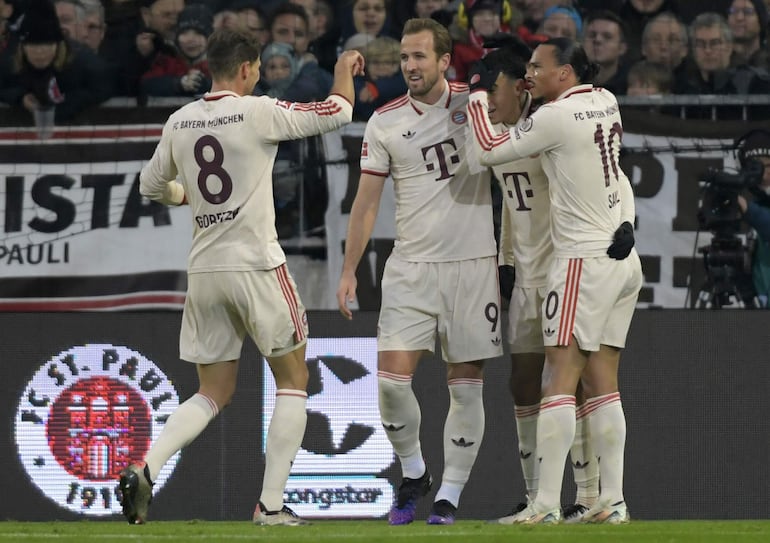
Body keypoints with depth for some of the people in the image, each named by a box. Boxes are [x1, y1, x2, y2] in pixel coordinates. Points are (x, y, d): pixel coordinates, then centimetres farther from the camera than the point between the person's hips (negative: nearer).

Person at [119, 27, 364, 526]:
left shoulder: (179, 123, 6)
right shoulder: (257, 112, -10)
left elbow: (152, 186, 19)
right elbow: (338, 112, -1)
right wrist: (345, 70, 19)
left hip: (204, 270, 5)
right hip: (256, 265, -5)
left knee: (213, 394, 13)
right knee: (293, 380, 9)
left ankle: (145, 470, -9)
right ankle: (271, 504, 2)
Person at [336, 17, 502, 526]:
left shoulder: (477, 101, 1)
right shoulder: (386, 122, 2)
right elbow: (366, 202, 6)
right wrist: (348, 270, 1)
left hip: (473, 264, 0)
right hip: (411, 267, 0)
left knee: (466, 387, 0)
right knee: (392, 378, -10)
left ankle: (450, 495, 9)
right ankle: (413, 472, 13)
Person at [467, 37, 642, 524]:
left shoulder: (557, 117, -14)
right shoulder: (606, 103, 9)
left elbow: (490, 150, -7)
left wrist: (478, 94, 4)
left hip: (585, 259, -8)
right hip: (624, 260, 8)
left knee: (561, 377, -10)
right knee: (602, 383, 8)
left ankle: (547, 504, -16)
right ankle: (613, 501, 5)